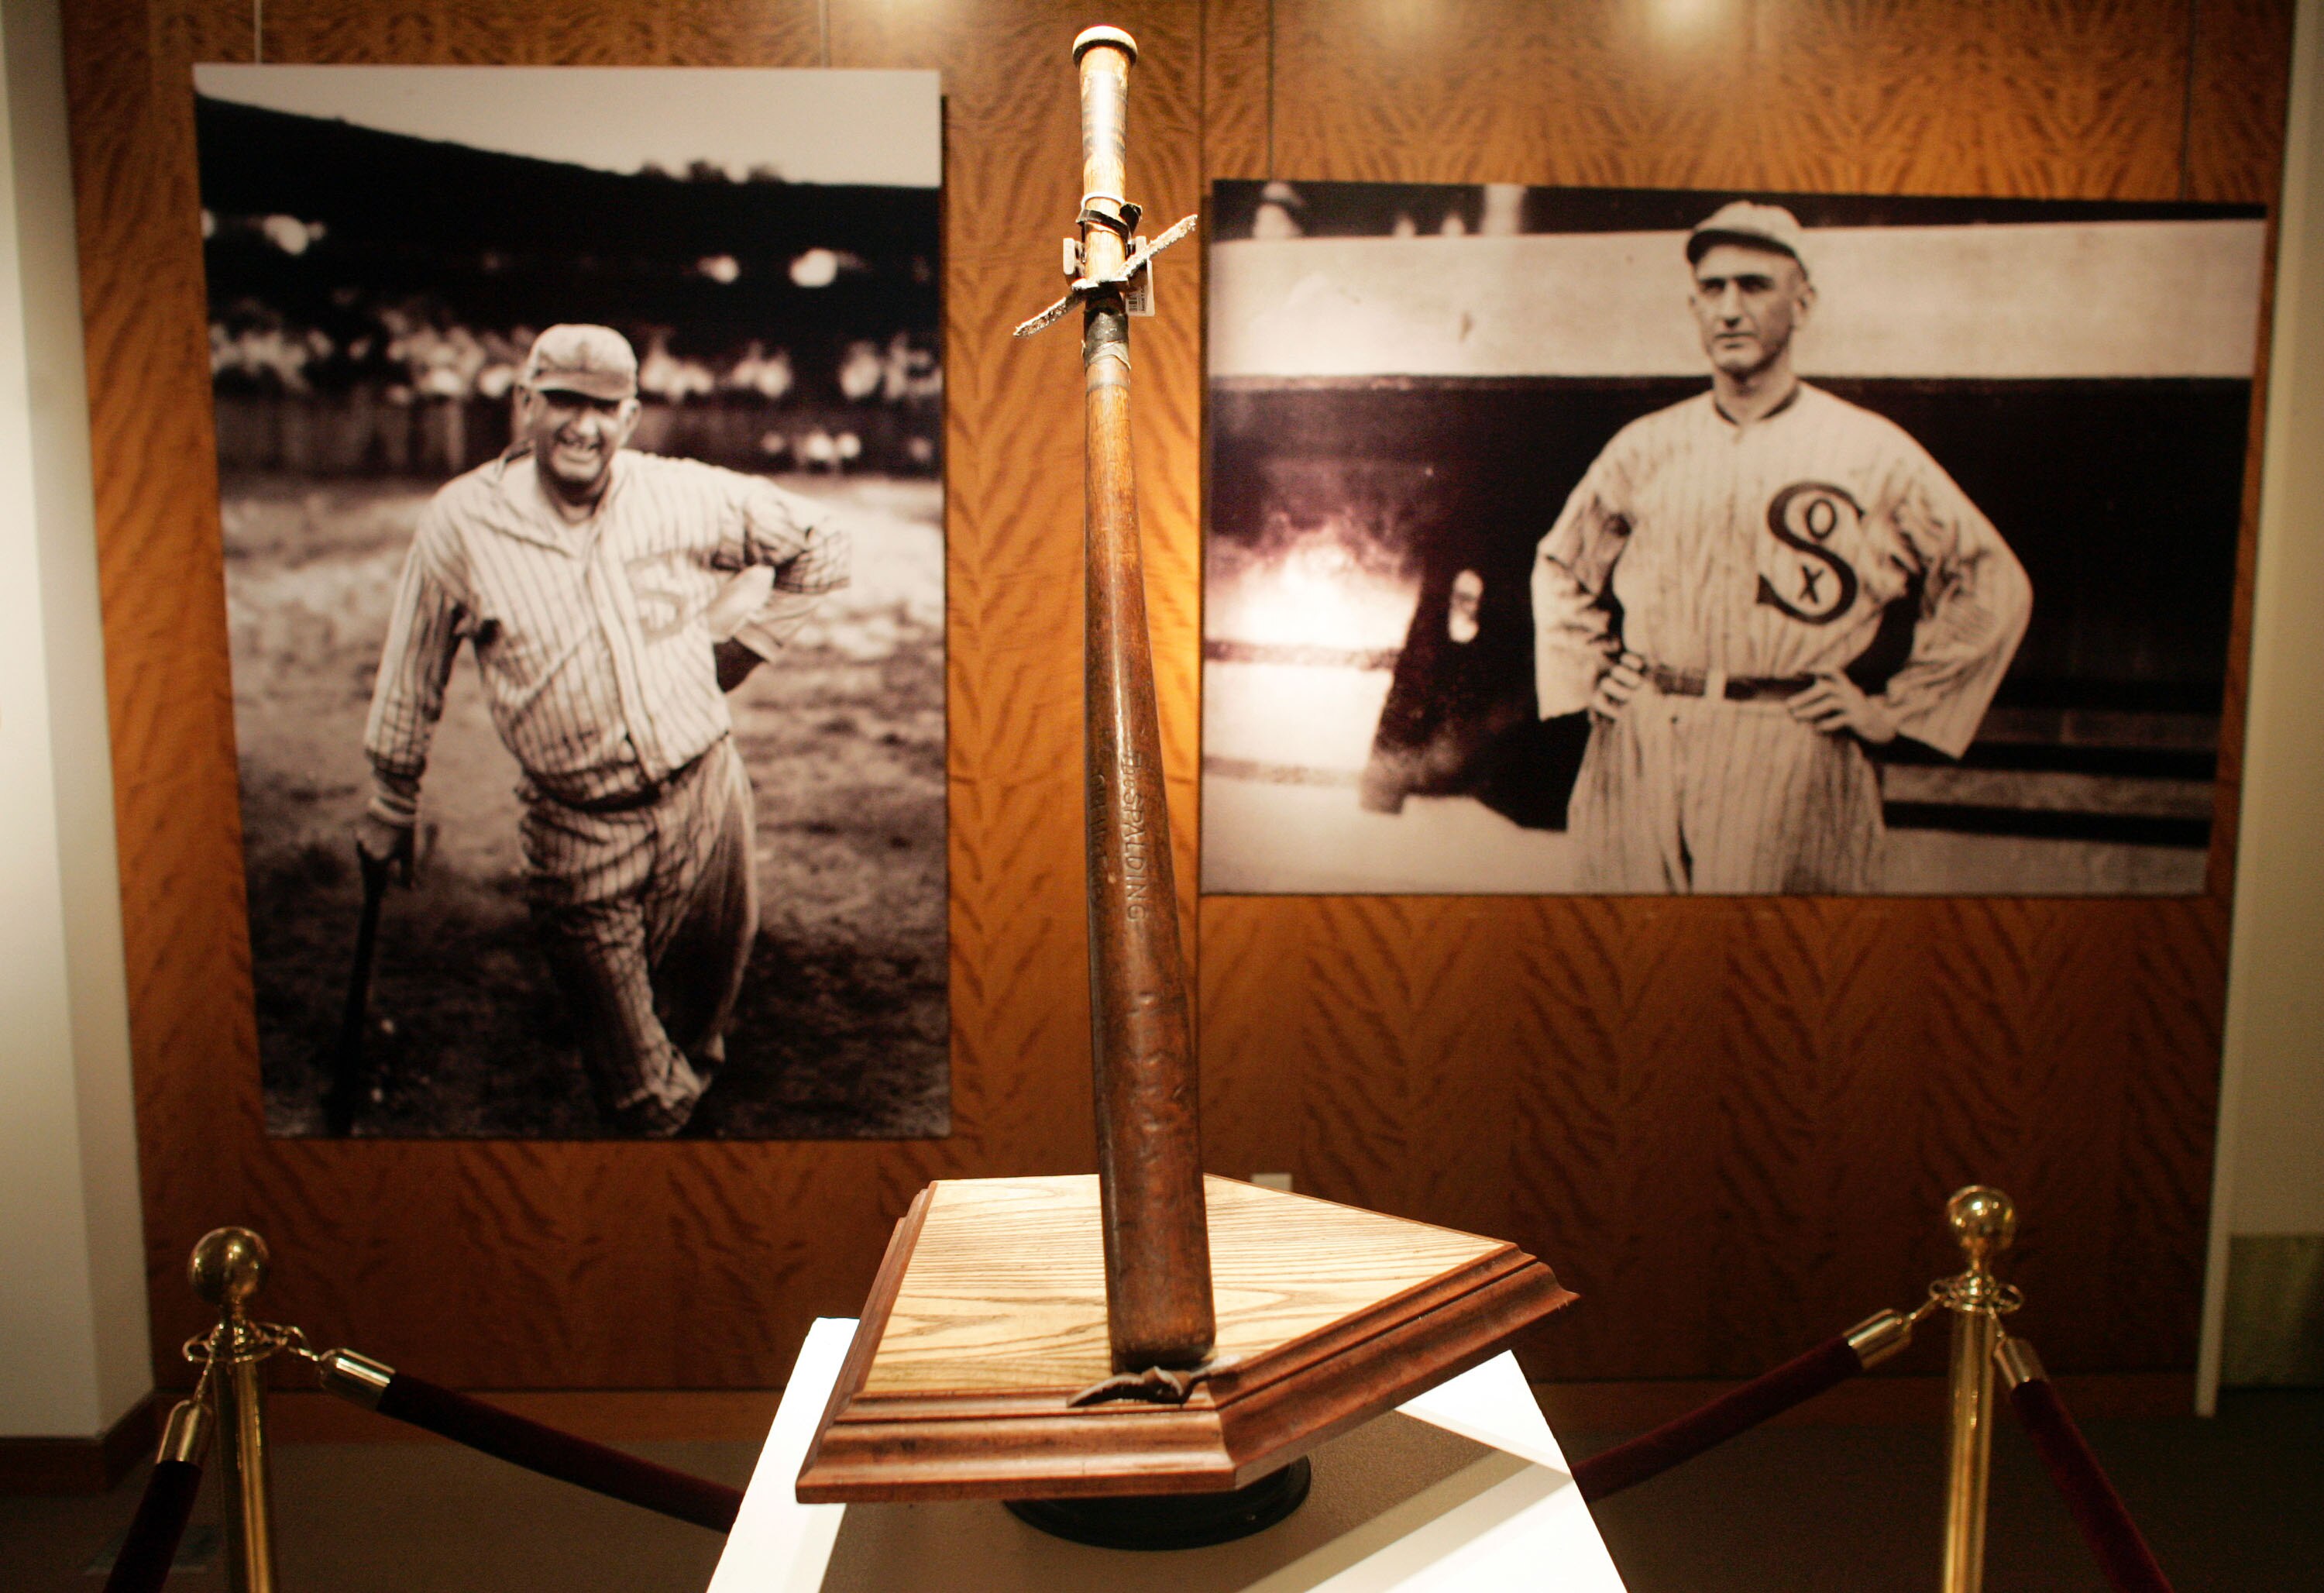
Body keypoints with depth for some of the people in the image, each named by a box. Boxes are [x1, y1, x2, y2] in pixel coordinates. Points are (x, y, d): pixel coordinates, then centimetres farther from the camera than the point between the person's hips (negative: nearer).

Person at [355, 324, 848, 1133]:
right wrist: (392, 804, 14)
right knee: (646, 1103, 3)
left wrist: (749, 644, 8)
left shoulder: (688, 496, -4)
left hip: (706, 799, 2)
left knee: (710, 992, 21)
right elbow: (411, 677, 6)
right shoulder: (461, 522, -6)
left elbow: (820, 542, 10)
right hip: (577, 831, -1)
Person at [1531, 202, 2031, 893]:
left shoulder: (1873, 453, 2)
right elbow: (1559, 566, 25)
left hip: (1796, 761, -2)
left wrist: (1892, 710, 3)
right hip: (1636, 751, 3)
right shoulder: (1642, 447, 11)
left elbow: (1993, 588, 7)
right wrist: (1589, 671, 13)